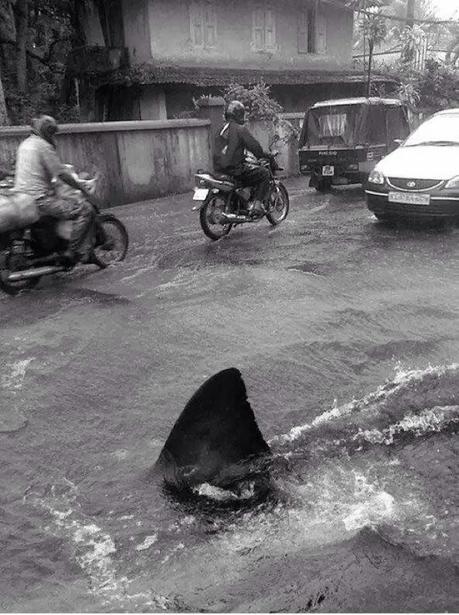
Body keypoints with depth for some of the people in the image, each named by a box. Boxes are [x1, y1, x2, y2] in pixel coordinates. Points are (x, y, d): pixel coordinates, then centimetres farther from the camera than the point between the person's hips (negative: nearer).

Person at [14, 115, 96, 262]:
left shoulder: (25, 144, 17)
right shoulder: (44, 146, -11)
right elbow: (62, 174, -14)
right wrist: (84, 190, -7)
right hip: (40, 199, -10)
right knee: (84, 209, -12)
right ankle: (75, 253, -13)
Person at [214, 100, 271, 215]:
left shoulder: (222, 128, 15)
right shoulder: (240, 128, -10)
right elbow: (254, 146, -10)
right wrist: (265, 155, 7)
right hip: (233, 168, -9)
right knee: (264, 173, 1)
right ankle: (257, 204, -6)